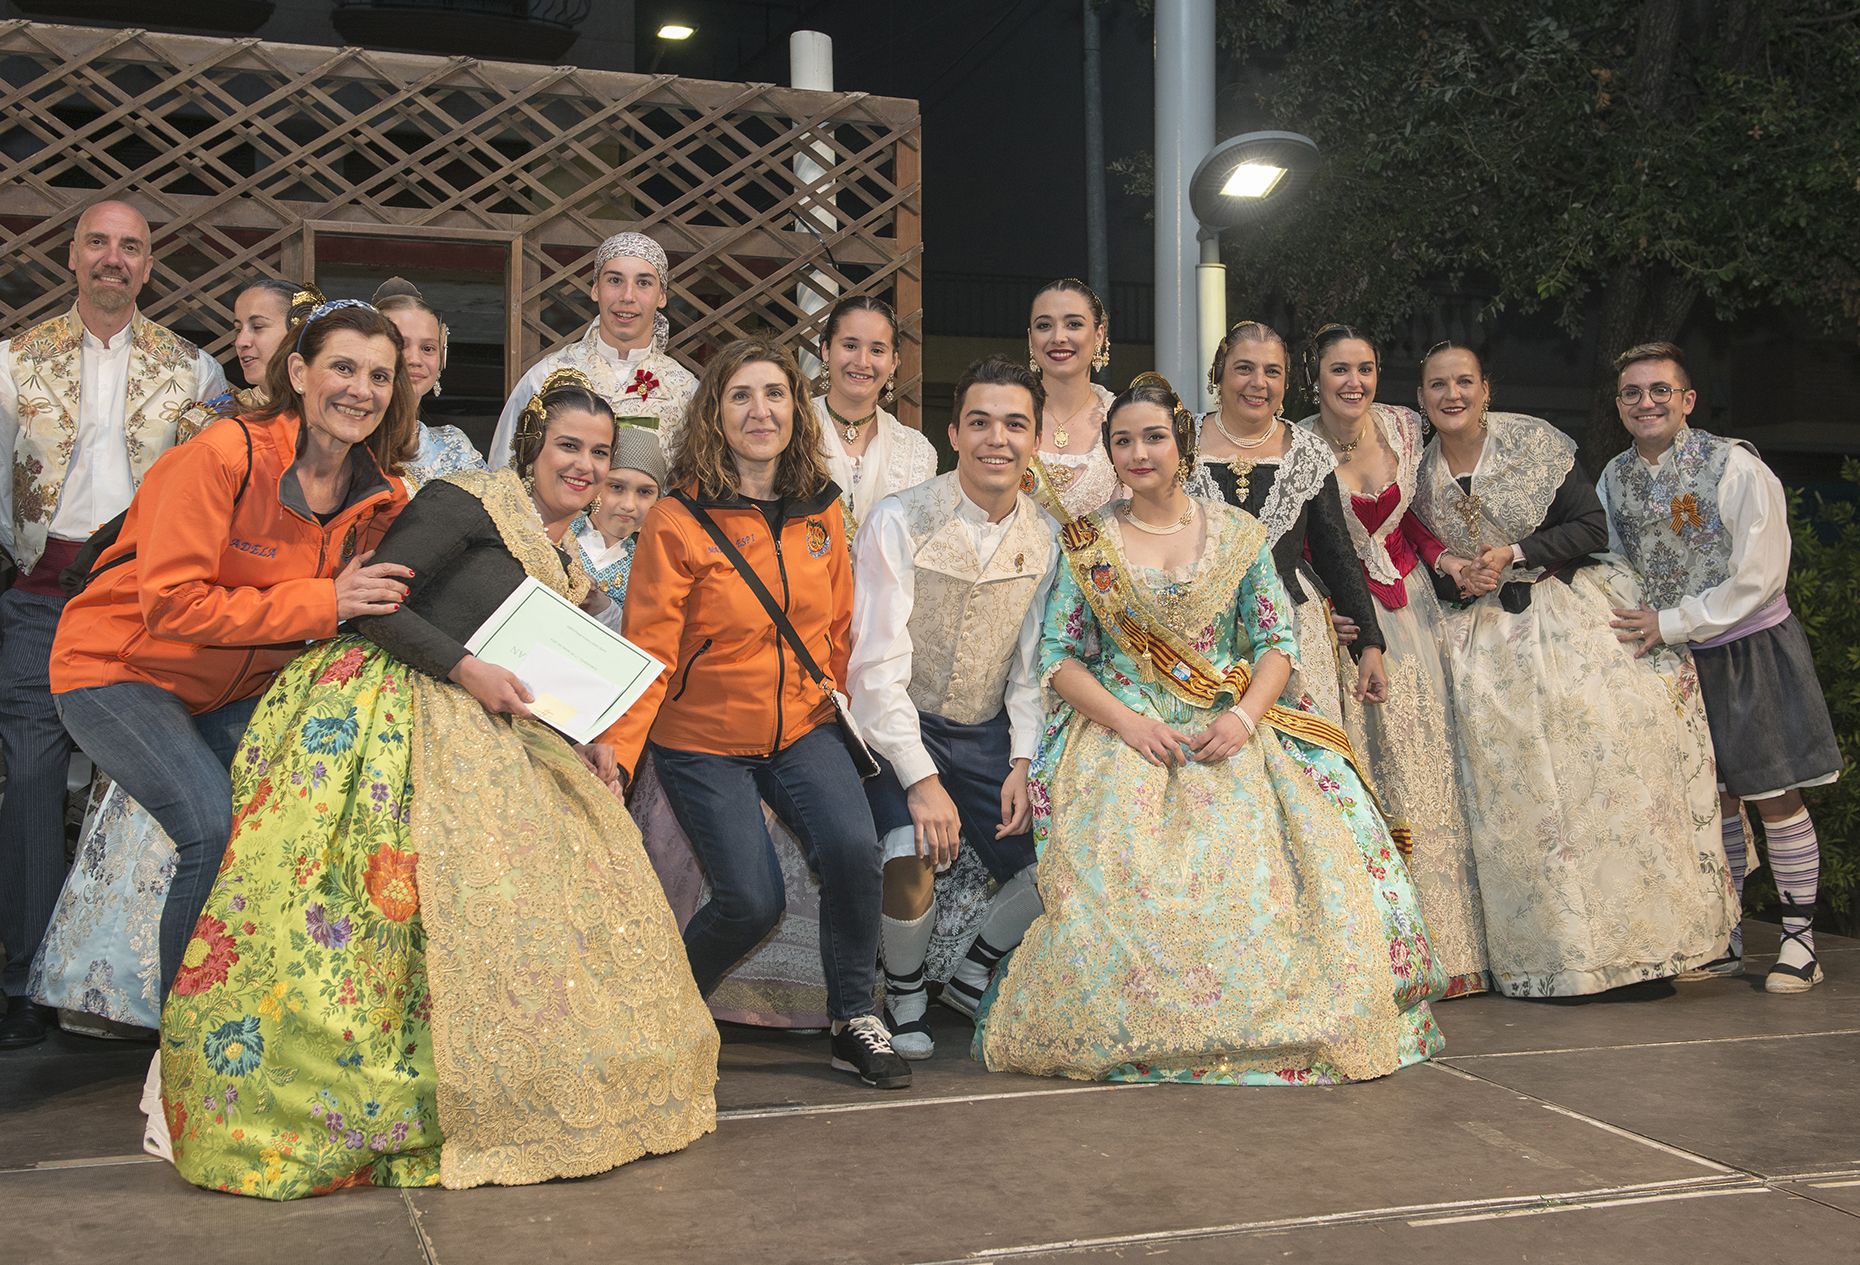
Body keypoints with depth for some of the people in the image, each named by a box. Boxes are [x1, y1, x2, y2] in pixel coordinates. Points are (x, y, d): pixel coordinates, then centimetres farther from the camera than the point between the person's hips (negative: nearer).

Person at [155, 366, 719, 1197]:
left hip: (475, 731, 8)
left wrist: (582, 750, 5)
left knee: (572, 861, -3)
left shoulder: (564, 567, 21)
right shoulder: (467, 501, -5)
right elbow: (375, 603, -11)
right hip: (383, 716, -8)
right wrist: (466, 669, -16)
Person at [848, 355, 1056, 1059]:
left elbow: (1032, 664, 9)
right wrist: (922, 780, -24)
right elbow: (877, 667, -18)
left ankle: (973, 976, 23)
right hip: (899, 731, -5)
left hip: (989, 734, 5)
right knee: (911, 861, -28)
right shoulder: (899, 523, -15)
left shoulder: (1043, 539, 2)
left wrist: (1022, 763, -4)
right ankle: (903, 997, 3)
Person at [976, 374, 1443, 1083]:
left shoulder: (1238, 534, 10)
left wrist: (1244, 715, -12)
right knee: (1121, 876, -28)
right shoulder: (1088, 543, 7)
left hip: (1231, 734, 1)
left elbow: (1278, 640, 7)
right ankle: (1135, 1034, -11)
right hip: (1121, 736, -1)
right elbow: (1058, 655, 2)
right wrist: (1127, 722, -13)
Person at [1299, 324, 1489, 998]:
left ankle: (1442, 944, 15)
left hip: (1409, 608, 4)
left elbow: (1412, 515, 13)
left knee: (1426, 769, 4)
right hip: (1337, 614, -3)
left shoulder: (1405, 427, 0)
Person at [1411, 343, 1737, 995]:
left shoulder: (1535, 442, -4)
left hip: (1571, 618, -2)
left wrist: (1513, 555, -14)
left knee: (1601, 762, -8)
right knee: (1514, 788, -1)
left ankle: (1636, 940, 3)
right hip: (1484, 641, 2)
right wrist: (1448, 564, -6)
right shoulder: (1420, 471, 5)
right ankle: (1548, 951, 8)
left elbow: (1590, 527, -5)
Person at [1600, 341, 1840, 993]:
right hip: (1675, 658, 5)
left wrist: (1671, 623, -18)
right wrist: (1632, 628, -4)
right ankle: (1722, 939, 22)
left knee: (1774, 795, -1)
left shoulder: (1734, 466, -15)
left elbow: (1758, 578, -17)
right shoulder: (1613, 480, 2)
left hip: (1749, 649, -5)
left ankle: (1800, 939, 11)